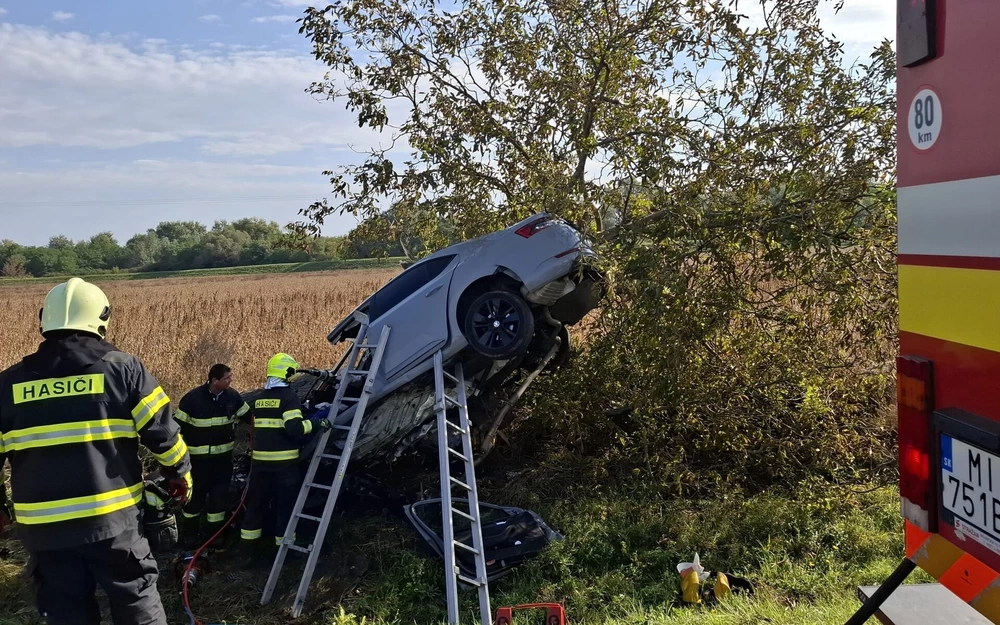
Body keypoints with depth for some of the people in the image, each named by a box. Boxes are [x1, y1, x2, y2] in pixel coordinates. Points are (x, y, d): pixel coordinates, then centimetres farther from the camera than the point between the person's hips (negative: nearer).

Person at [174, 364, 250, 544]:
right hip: (199, 457, -4)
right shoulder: (193, 398, -15)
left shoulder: (232, 396, -3)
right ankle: (188, 533, 25)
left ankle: (213, 534, 23)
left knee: (220, 494, 8)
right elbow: (178, 426, -8)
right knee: (196, 494, 6)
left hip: (224, 455, 4)